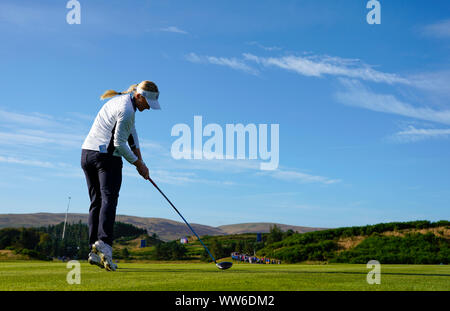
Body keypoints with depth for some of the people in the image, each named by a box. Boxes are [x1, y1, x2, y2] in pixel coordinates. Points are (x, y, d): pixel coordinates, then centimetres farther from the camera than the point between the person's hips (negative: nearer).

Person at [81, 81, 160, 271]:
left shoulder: (123, 100, 16)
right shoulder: (126, 109, -15)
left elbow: (131, 131, 19)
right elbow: (119, 143, -15)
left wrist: (138, 157, 12)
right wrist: (138, 164, -3)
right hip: (107, 156, -9)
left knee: (96, 201, 5)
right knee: (109, 199, -15)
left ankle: (95, 251, 2)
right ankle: (104, 243, -29)